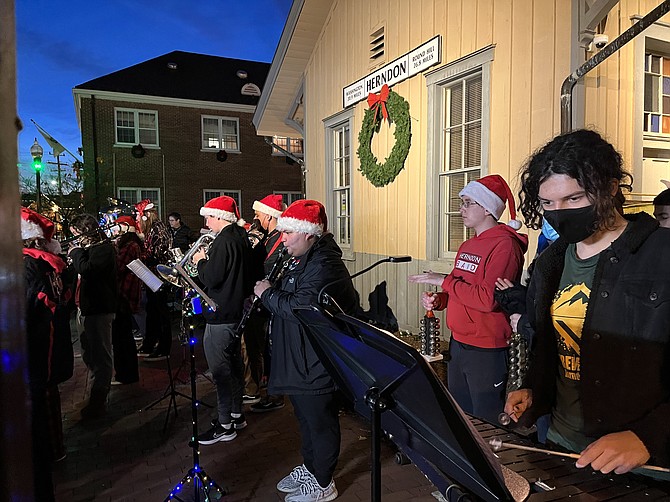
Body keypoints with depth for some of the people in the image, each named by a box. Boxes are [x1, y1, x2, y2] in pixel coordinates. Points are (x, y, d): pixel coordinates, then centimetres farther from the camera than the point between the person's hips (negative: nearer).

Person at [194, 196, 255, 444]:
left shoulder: (224, 241, -20)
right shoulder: (240, 236, 10)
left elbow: (212, 277, -23)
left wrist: (200, 261, -6)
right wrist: (208, 259, 10)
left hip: (221, 316, -10)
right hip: (237, 310, 10)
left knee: (220, 369, -1)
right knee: (234, 364, 18)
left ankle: (225, 425, 10)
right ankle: (236, 414, 32)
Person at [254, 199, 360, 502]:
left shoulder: (325, 265, -23)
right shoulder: (301, 260, 10)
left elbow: (301, 307, -32)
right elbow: (287, 298, 20)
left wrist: (268, 294, -18)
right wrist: (269, 292, 1)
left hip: (317, 363, -10)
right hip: (297, 358, 10)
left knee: (321, 421, 8)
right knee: (305, 417, 24)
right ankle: (309, 467, 43)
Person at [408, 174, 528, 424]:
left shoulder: (504, 245, -15)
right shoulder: (467, 246, 11)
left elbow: (488, 299, -24)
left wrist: (444, 281, -18)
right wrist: (439, 300, 0)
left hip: (487, 352, -8)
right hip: (458, 344, 8)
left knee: (486, 421, 8)